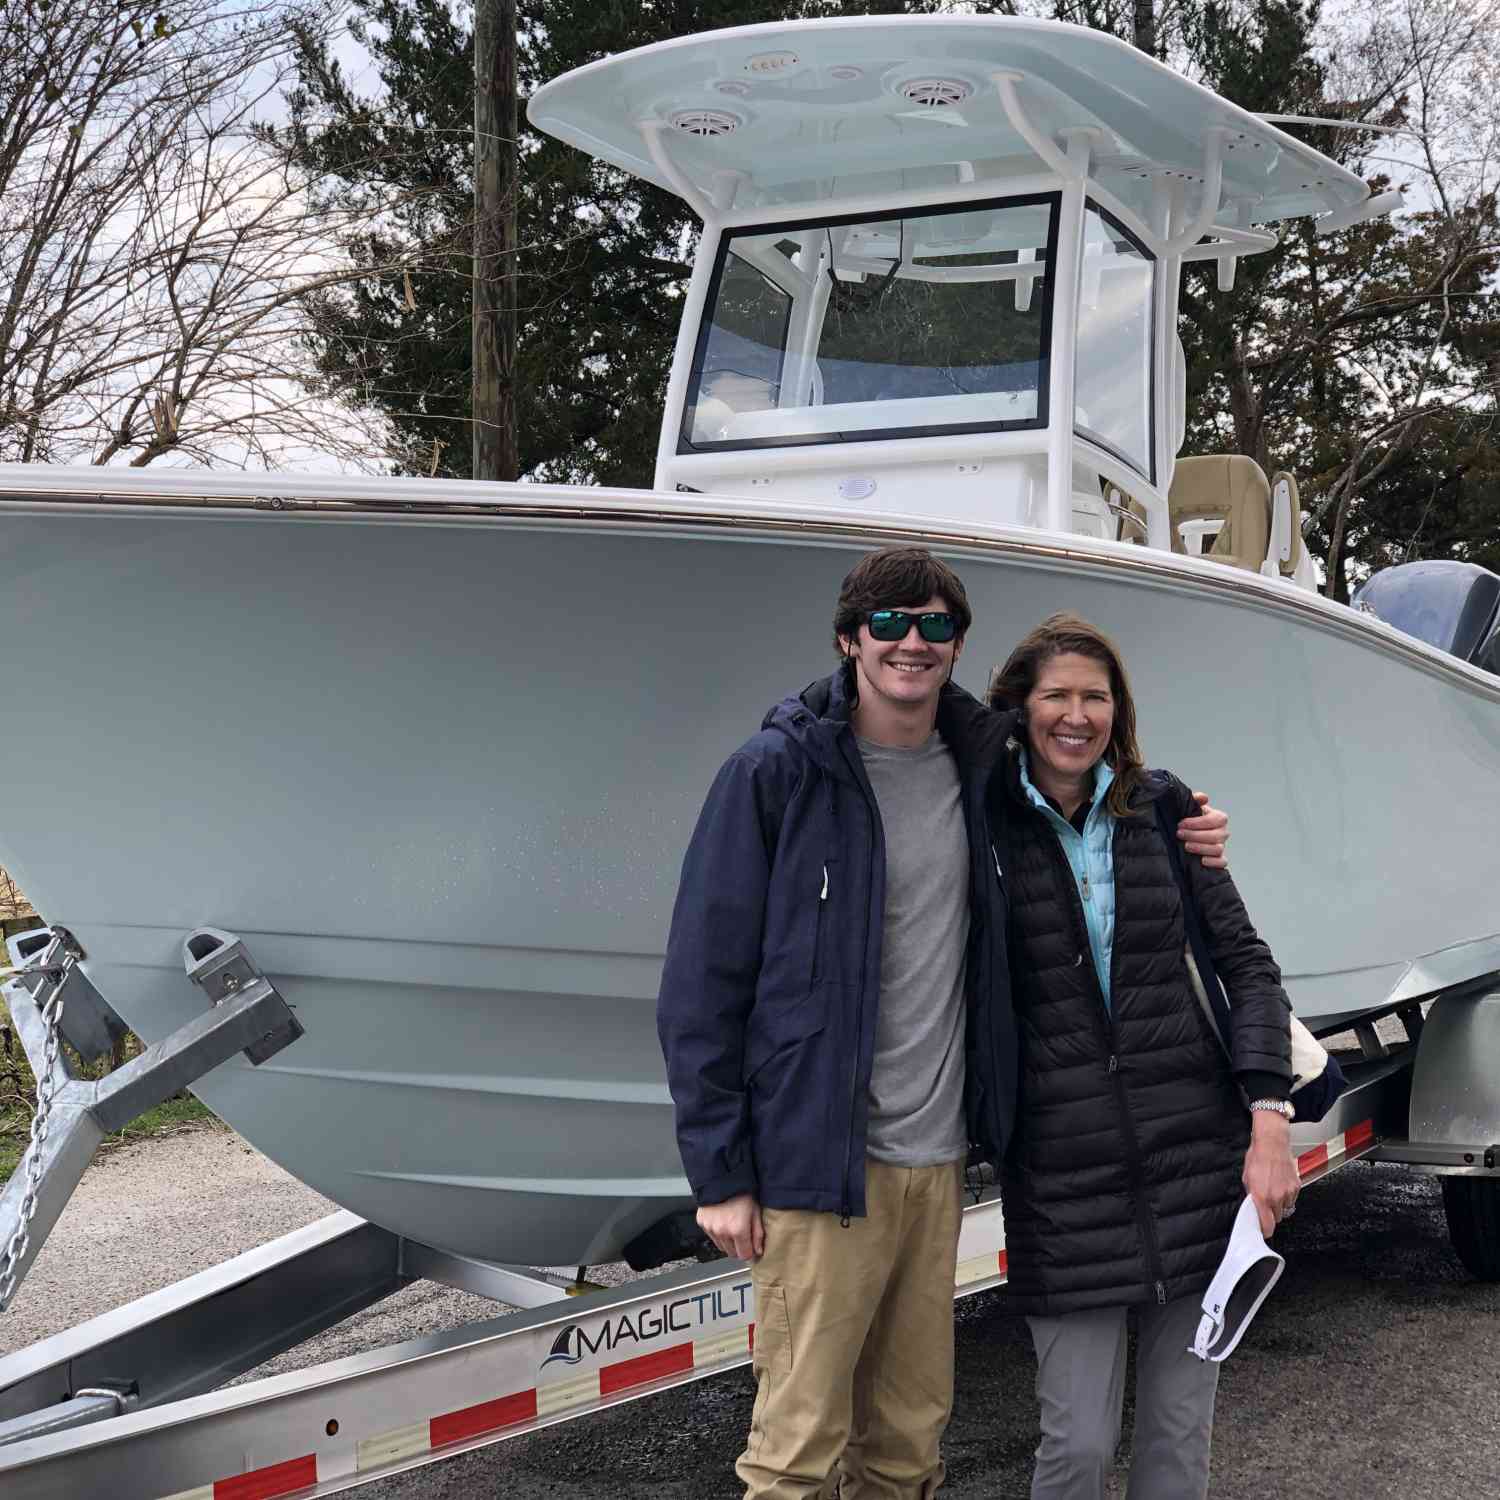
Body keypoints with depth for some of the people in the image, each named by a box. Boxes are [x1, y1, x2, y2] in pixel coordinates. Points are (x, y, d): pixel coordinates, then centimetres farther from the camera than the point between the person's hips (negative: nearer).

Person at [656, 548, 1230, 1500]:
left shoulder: (983, 770, 8)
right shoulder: (776, 773, -7)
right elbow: (702, 985, -7)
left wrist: (1180, 837, 6)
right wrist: (720, 1172, -9)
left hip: (938, 1161, 5)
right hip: (819, 1165, -5)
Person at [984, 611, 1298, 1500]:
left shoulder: (1160, 809, 4)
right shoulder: (987, 824, -2)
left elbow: (1246, 962, 5)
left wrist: (1270, 1120, -4)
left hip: (1195, 1157, 2)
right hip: (1064, 1174, -2)